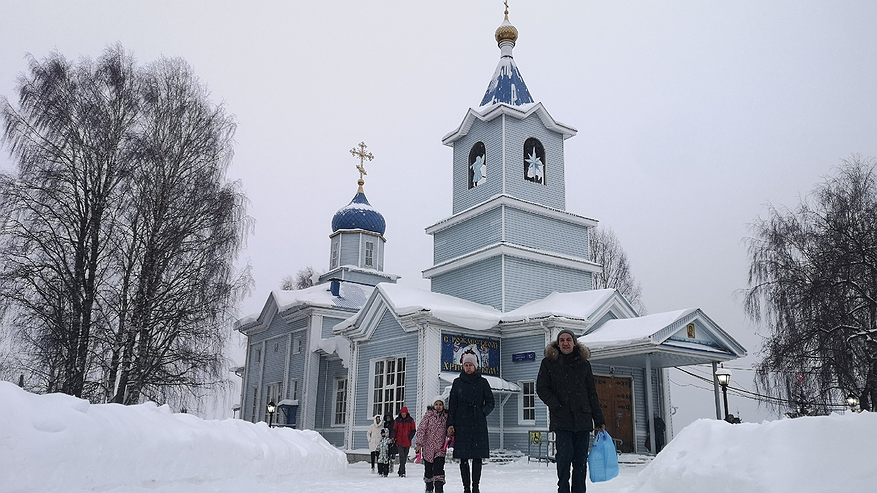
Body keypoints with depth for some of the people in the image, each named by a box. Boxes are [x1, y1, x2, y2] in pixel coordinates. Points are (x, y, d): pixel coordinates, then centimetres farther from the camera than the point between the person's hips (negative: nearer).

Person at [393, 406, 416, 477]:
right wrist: (393, 438, -2)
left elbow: (413, 430, 4)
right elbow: (394, 430, 8)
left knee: (405, 457, 9)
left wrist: (410, 437, -7)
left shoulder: (410, 420, 0)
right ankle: (402, 472, -12)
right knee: (402, 456, -11)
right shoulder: (398, 420, 2)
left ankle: (401, 471, 22)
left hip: (407, 442, 1)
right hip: (399, 442, -1)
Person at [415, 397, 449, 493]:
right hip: (428, 447, -1)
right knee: (428, 469, 10)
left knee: (439, 469, -12)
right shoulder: (428, 416, -3)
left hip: (440, 449, 1)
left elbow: (448, 431, 16)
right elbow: (421, 429, -7)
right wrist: (419, 443, -13)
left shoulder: (446, 417, 5)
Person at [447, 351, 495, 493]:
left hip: (478, 424, 0)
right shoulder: (458, 382, 11)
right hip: (461, 424, 1)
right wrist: (450, 424, 0)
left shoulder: (482, 382, 9)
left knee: (477, 457, -1)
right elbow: (452, 405, 8)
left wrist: (482, 413, -7)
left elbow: (490, 403, 10)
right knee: (463, 458, -1)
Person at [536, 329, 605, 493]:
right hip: (562, 420, -2)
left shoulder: (583, 364, 14)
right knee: (565, 457, -11)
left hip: (583, 419, 3)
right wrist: (557, 407, -12)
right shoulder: (549, 363, 7)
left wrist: (599, 421, 9)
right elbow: (542, 388, 1)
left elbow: (592, 394, 14)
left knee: (581, 461, 3)